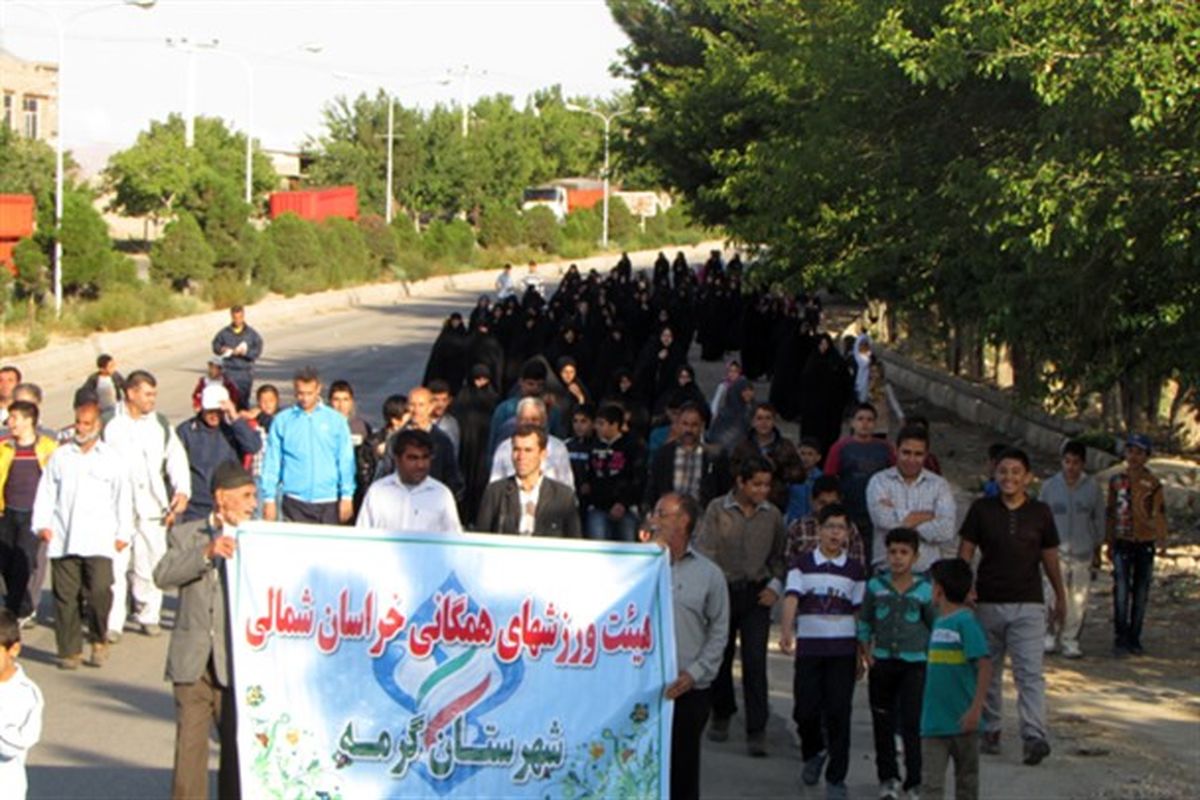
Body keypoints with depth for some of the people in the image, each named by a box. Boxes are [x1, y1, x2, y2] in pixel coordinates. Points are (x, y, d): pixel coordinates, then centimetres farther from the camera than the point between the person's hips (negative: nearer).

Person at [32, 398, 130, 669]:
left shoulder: (111, 458, 9)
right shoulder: (60, 456, 14)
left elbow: (123, 498, 10)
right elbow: (46, 491, 13)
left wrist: (123, 533, 5)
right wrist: (42, 523, 1)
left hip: (98, 540, -2)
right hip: (62, 540, 2)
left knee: (99, 591, -15)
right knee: (65, 596, 0)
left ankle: (99, 641, 7)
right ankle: (70, 650, 8)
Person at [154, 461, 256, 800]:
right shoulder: (187, 535, 6)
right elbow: (163, 576, -12)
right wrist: (207, 553, -21)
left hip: (236, 661, 0)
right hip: (193, 660, 0)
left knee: (236, 743, 6)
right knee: (189, 742, 4)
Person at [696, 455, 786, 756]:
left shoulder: (772, 515, 5)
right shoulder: (718, 509, -3)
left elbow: (779, 556, 16)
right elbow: (704, 549, -10)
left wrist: (775, 585, 1)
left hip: (756, 594, 0)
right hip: (722, 590, 0)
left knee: (755, 661, -8)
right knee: (720, 656, 11)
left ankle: (757, 731, -6)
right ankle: (721, 715, 34)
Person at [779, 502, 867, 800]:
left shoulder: (855, 570, 7)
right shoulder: (803, 565, 3)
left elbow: (859, 614, 9)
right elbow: (790, 600, -11)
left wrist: (863, 655, 7)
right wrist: (786, 632, -28)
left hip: (842, 650, 0)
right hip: (808, 648, 0)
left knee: (838, 713, -2)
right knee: (805, 710, 1)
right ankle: (813, 752, 32)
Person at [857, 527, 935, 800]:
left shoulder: (925, 589, -1)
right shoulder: (875, 586, 3)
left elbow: (935, 626, 8)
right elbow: (865, 621, 11)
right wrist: (864, 649, 1)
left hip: (914, 663, -2)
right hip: (882, 662, 2)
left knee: (912, 725, -7)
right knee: (883, 724, 9)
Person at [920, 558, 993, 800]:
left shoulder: (965, 622, -14)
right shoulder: (939, 623, 10)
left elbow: (985, 666, -20)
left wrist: (976, 708, -24)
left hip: (962, 720, -6)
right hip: (934, 721, 6)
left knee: (967, 780, 10)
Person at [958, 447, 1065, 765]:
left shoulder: (1040, 512, 4)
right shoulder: (981, 509, 1)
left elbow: (1050, 557, 12)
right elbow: (965, 553, 3)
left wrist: (1060, 597, 20)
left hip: (1028, 605, -1)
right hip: (988, 603, 1)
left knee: (1030, 673, -11)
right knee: (988, 671, 11)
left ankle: (1035, 736, -19)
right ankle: (989, 730, 24)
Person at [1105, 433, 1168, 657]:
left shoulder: (1153, 483, 0)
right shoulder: (1116, 481, 5)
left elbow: (1158, 513, -3)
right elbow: (1110, 512, 11)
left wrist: (1162, 539, -17)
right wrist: (1108, 542, 11)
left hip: (1145, 544, 0)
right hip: (1122, 543, 0)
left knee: (1140, 594, 6)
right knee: (1121, 591, -9)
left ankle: (1134, 639, 15)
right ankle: (1120, 640, -5)